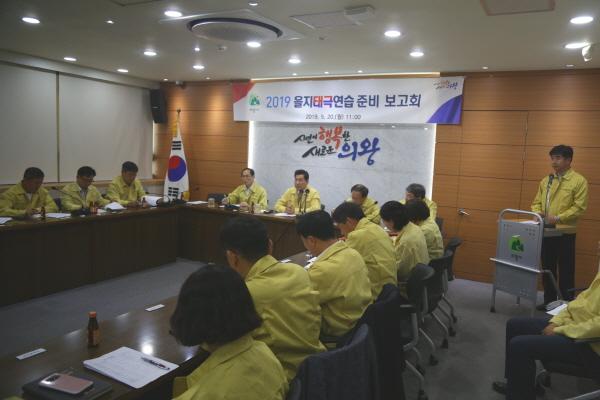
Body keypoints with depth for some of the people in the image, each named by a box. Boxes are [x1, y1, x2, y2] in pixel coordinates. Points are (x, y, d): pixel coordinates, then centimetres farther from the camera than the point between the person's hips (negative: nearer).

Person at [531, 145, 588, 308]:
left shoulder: (579, 181, -6)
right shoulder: (546, 180, 11)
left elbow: (579, 207, -12)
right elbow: (537, 202, 13)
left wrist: (558, 218, -20)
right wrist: (537, 213, -8)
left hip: (565, 232, -5)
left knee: (566, 270, 4)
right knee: (547, 268, 13)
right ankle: (549, 301, 25)